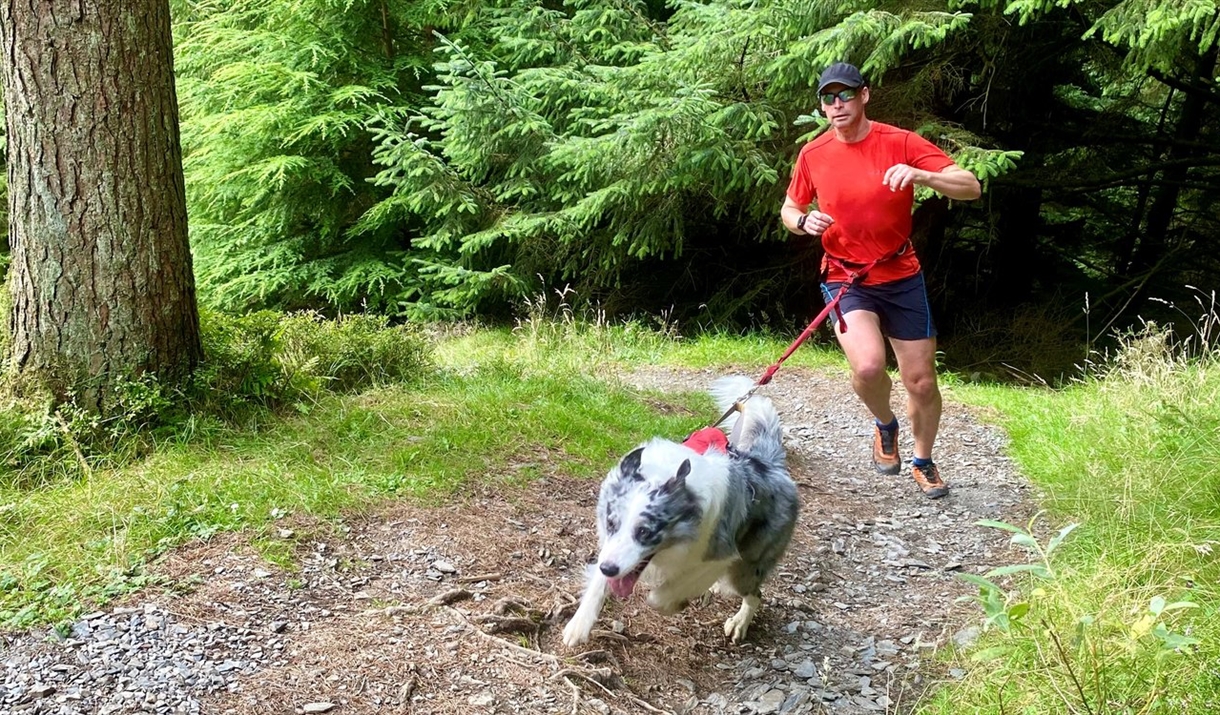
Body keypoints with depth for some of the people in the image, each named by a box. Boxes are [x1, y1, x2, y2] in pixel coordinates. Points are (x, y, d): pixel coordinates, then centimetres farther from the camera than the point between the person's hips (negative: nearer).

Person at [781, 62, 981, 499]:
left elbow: (971, 188, -14)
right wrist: (804, 222, -11)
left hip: (902, 277, 0)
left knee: (921, 381, 5)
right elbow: (789, 209, 13)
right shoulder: (812, 155, -2)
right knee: (868, 366, -26)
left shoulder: (901, 143, -9)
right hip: (845, 279, 0)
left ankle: (924, 462, 33)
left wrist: (920, 175, -32)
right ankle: (885, 425, 9)